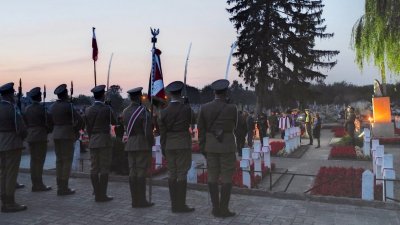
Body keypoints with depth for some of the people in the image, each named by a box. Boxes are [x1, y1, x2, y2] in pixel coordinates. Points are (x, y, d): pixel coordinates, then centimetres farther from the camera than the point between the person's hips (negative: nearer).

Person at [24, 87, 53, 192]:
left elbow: (24, 122, 9)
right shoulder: (42, 107, -12)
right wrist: (48, 130, 5)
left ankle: (35, 184, 19)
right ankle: (39, 184, 1)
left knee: (33, 160, 12)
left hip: (30, 137, 7)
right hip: (41, 137, -7)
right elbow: (49, 121, -12)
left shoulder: (27, 108, 7)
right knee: (39, 161, -2)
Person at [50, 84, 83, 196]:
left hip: (56, 135, 7)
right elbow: (80, 120, -16)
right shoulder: (68, 105, -13)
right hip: (67, 135, -7)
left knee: (59, 160, 11)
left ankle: (60, 187, 16)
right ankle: (64, 188, 0)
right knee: (67, 161, -2)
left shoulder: (53, 106, 9)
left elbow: (51, 121, 15)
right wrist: (76, 130, -1)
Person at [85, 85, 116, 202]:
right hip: (105, 141, -5)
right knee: (104, 168, -1)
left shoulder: (88, 110, 4)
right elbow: (114, 122, 5)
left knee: (94, 168, 8)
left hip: (92, 142, 5)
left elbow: (88, 128, 9)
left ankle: (97, 193, 15)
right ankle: (102, 195, 1)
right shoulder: (107, 109, -10)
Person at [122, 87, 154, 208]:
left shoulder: (125, 111, 8)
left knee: (133, 172, 7)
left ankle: (135, 200, 12)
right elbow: (148, 132, -17)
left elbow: (126, 129, 13)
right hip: (143, 145, -7)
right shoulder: (144, 111, -14)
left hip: (130, 145, 7)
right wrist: (151, 144, -5)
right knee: (141, 173, -3)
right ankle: (141, 201, 1)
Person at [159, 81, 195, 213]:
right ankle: (181, 205, 0)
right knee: (182, 174, -2)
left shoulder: (164, 111, 0)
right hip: (183, 145, -4)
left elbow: (162, 132, 3)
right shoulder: (186, 108, -9)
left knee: (172, 174, 8)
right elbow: (192, 122, 12)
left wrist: (163, 149, 11)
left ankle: (174, 204, 13)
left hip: (170, 145, 4)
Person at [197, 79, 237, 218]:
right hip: (226, 145, -4)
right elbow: (233, 126, 5)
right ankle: (223, 209, 3)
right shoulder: (232, 108, -11)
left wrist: (203, 148, 8)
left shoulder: (204, 108, -2)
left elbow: (201, 130, 0)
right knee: (227, 178, 2)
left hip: (211, 145, 4)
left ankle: (216, 208, 11)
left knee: (213, 177, 9)